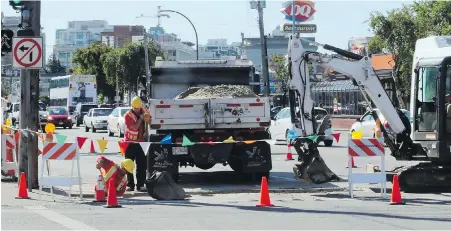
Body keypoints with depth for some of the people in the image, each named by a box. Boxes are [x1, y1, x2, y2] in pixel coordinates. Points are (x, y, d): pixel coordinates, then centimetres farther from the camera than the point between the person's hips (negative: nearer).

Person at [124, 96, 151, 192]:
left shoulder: (143, 111, 0)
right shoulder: (128, 115, -16)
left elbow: (148, 121, 18)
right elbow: (135, 127, -25)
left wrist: (146, 131, 3)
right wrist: (141, 118, -21)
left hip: (140, 142, 4)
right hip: (130, 142, -4)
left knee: (142, 165, 1)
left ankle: (140, 185, 5)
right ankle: (130, 185, 6)